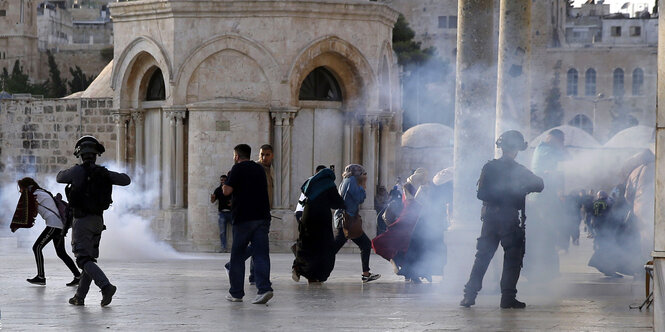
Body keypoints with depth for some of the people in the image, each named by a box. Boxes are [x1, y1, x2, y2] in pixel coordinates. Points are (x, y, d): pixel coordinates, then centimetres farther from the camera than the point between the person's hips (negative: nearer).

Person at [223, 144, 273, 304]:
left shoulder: (238, 168, -5)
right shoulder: (260, 169, 16)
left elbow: (227, 191, -12)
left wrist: (224, 186, 9)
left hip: (243, 218, -5)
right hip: (262, 217, 5)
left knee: (237, 256, 7)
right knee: (261, 254, -3)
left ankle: (236, 292, 11)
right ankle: (264, 288, -19)